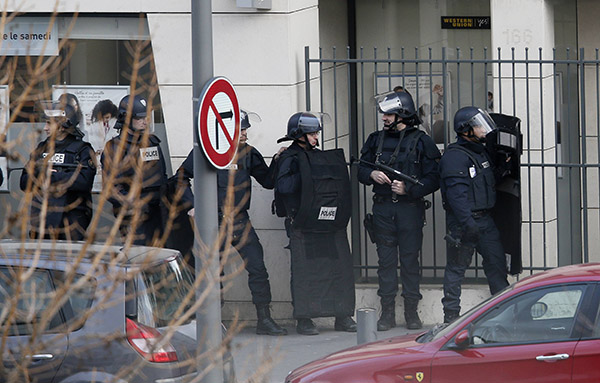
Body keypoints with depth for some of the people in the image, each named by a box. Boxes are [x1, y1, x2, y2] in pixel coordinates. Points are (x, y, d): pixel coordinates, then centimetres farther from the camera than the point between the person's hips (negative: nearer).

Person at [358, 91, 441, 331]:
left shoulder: (421, 142, -1)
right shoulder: (376, 140, 12)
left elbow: (433, 179, -4)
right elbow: (361, 170, 17)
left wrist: (409, 189, -16)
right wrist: (372, 174, -5)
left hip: (410, 209, -3)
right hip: (383, 209, 3)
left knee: (410, 259, 0)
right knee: (386, 260, 3)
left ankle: (411, 312, 7)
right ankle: (387, 312, 8)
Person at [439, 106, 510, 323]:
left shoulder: (481, 151, 14)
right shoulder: (454, 156, -14)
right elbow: (456, 194, -22)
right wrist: (467, 223, -27)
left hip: (485, 219, 8)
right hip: (463, 221, -8)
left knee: (497, 262, 6)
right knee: (456, 268, 0)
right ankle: (451, 315, 5)